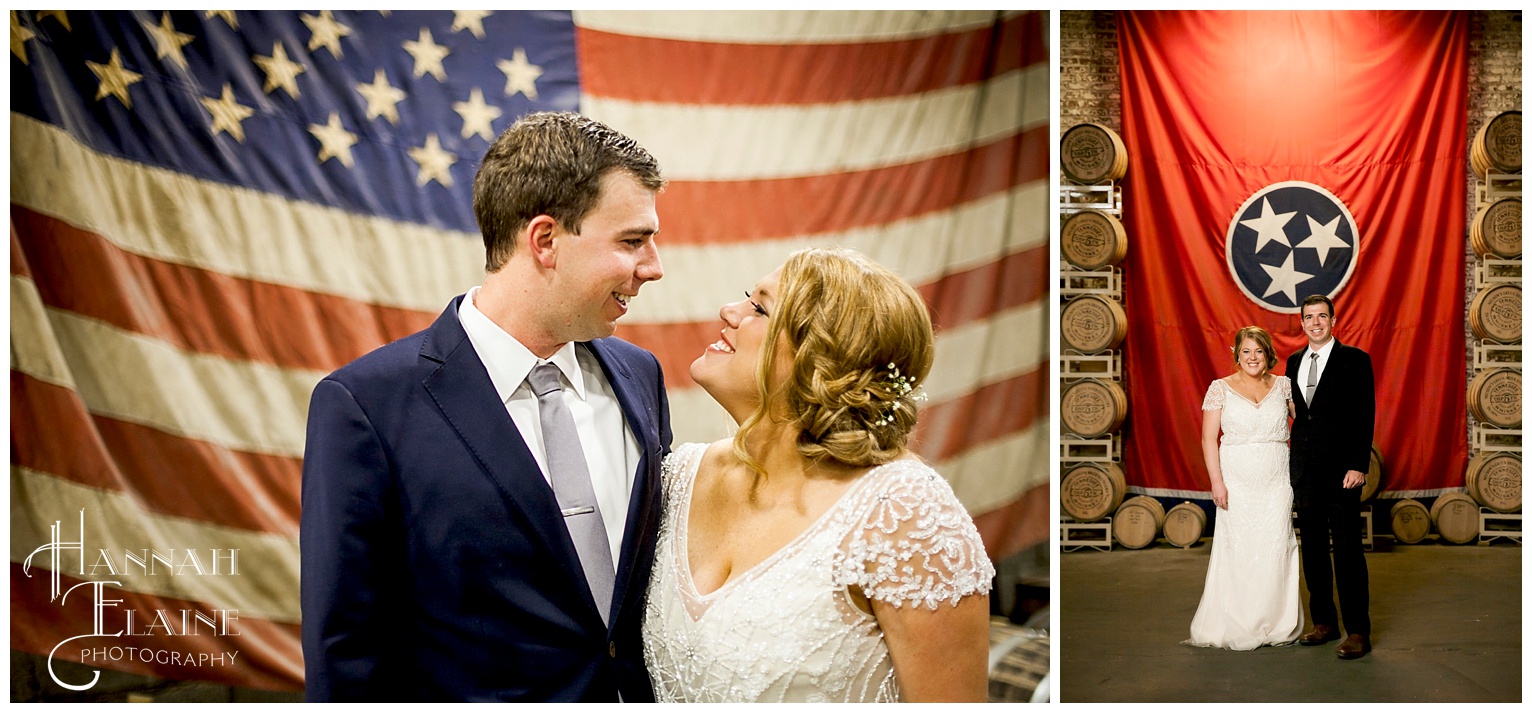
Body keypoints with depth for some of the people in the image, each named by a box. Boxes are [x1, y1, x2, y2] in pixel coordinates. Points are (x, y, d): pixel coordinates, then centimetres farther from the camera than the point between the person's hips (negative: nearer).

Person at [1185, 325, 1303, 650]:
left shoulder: (1283, 385, 7)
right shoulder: (1220, 388, 1)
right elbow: (1209, 439, -2)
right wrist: (1217, 481, -10)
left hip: (1276, 480, 2)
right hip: (1237, 479, -2)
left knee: (1276, 547, 1)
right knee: (1238, 548, 0)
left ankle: (1276, 624, 12)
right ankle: (1237, 626, 10)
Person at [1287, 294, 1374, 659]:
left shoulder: (1354, 360, -3)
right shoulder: (1294, 362, 13)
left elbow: (1364, 416, -7)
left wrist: (1358, 466, -14)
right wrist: (1293, 463, 10)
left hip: (1342, 471, -5)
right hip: (1305, 471, 6)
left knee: (1347, 550, -5)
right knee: (1313, 549, 9)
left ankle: (1358, 631, 1)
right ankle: (1324, 622, 19)